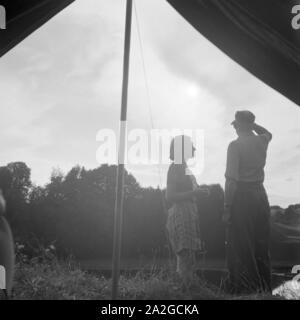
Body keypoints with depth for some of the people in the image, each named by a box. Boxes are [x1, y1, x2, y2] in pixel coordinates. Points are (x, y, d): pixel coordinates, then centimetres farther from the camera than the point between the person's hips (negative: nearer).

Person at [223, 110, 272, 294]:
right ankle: (264, 289, 22)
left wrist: (227, 207, -13)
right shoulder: (262, 142, 8)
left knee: (241, 246, 0)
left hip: (242, 196, -6)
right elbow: (268, 133, 35)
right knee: (261, 246, 13)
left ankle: (244, 289, 4)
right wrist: (251, 122, 24)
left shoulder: (235, 145, -9)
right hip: (260, 194, 6)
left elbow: (232, 179, -15)